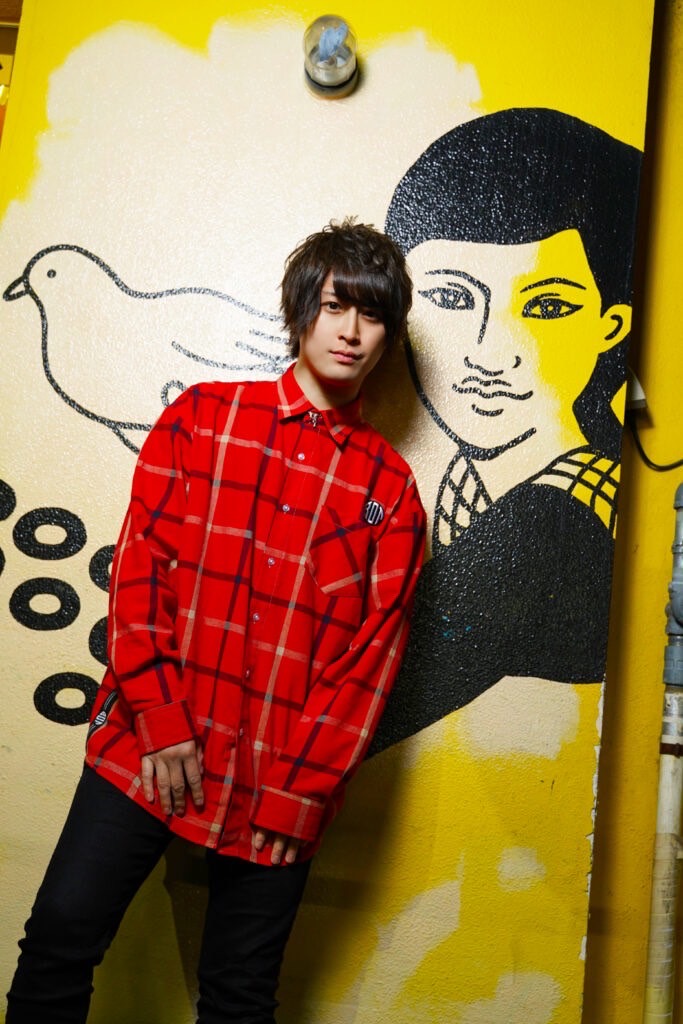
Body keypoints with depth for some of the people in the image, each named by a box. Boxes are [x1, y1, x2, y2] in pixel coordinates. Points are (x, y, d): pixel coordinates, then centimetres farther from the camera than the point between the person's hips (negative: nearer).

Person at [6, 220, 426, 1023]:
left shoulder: (389, 488, 3)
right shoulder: (202, 417, 3)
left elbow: (371, 654, 0)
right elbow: (139, 564, -2)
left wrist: (302, 788, -5)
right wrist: (159, 719, -9)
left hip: (281, 785, 1)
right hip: (148, 748, 0)